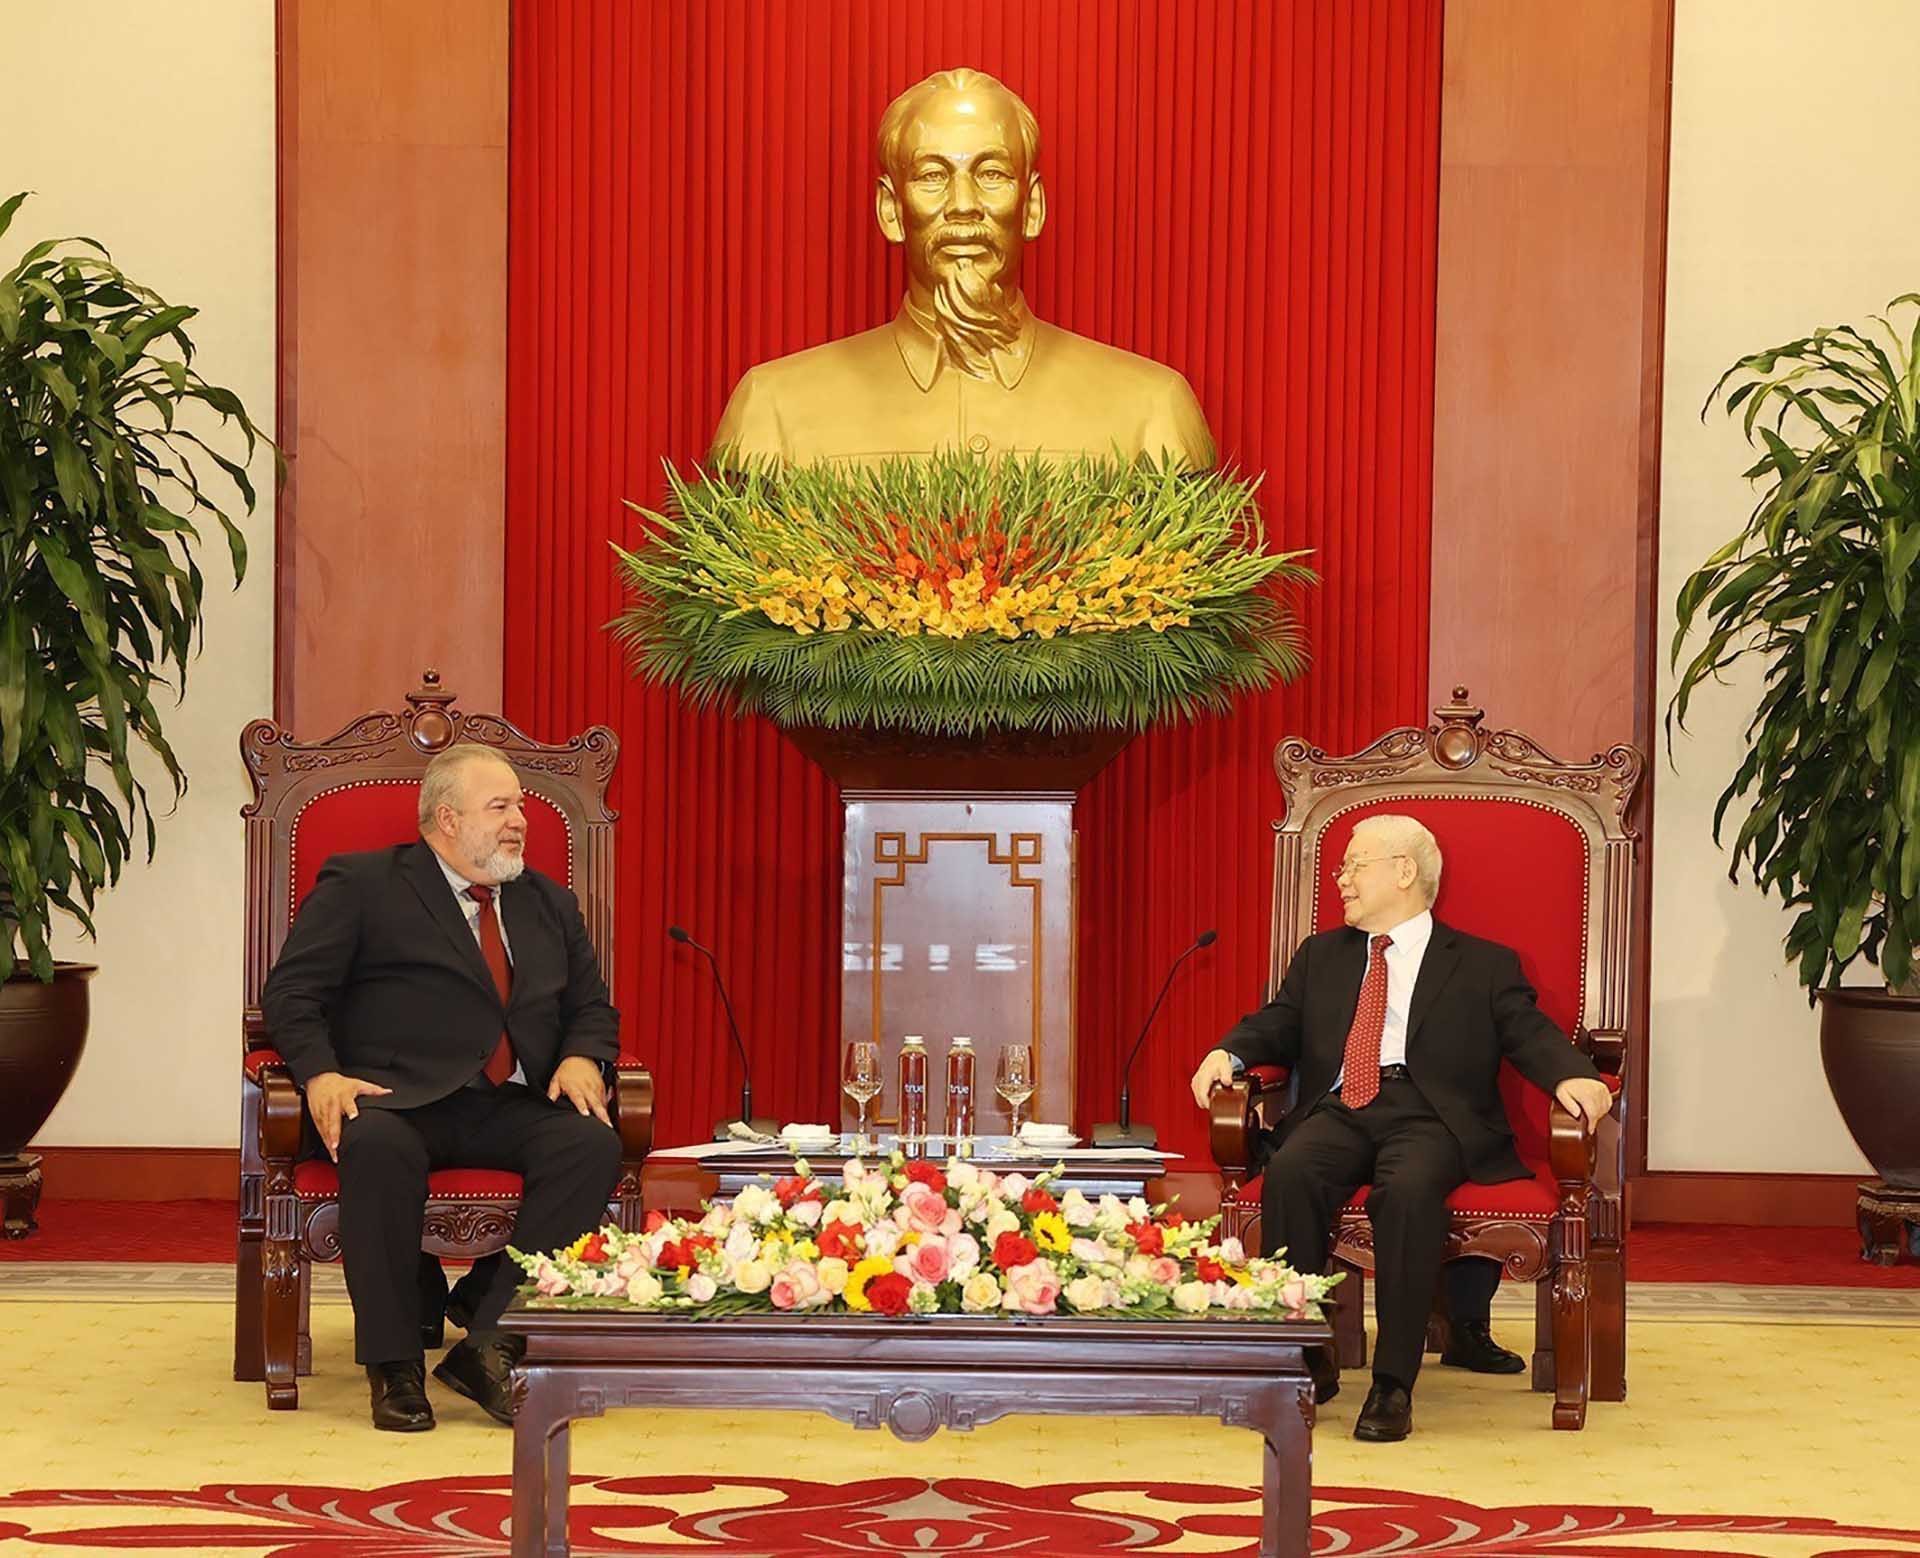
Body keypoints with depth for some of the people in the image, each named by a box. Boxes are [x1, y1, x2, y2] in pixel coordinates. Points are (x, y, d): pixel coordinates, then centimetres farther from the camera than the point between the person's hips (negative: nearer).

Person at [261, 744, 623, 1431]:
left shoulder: (548, 904, 25)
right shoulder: (360, 886, 9)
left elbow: (592, 1007, 25)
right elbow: (291, 993, 2)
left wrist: (581, 1058, 0)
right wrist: (320, 1074, -17)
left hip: (512, 1110, 4)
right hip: (399, 1101, -4)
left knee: (592, 1144, -28)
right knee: (376, 1146, -39)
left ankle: (489, 1342, -27)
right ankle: (394, 1361, -25)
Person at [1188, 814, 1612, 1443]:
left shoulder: (1484, 966, 16)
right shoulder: (1321, 956, 28)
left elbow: (1531, 1034, 4)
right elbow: (1278, 1023, 21)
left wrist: (1571, 1077, -18)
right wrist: (1229, 1052, -2)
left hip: (1429, 1115, -3)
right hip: (1338, 1111, 3)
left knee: (1409, 1186, -37)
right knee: (1290, 1173, -31)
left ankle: (1393, 1385, -33)